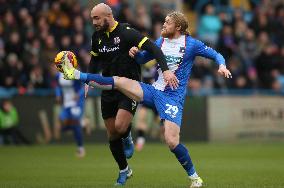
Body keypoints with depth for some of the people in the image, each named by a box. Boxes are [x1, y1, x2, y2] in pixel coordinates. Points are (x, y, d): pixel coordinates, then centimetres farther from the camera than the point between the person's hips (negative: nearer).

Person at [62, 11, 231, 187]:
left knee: (172, 141, -18)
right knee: (120, 81, -9)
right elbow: (143, 58, 22)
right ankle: (75, 74, -4)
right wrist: (136, 53, 0)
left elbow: (215, 54, 2)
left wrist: (222, 65, -19)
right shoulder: (161, 42, 11)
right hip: (154, 90, 5)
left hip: (173, 98, -5)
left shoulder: (191, 44, -4)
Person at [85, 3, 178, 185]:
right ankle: (124, 170, 24)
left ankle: (128, 138, 11)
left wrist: (166, 70, -34)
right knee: (112, 135, 6)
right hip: (108, 90, 6)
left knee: (120, 127, -25)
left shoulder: (126, 33, -17)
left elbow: (152, 48, -23)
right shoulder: (97, 37, 4)